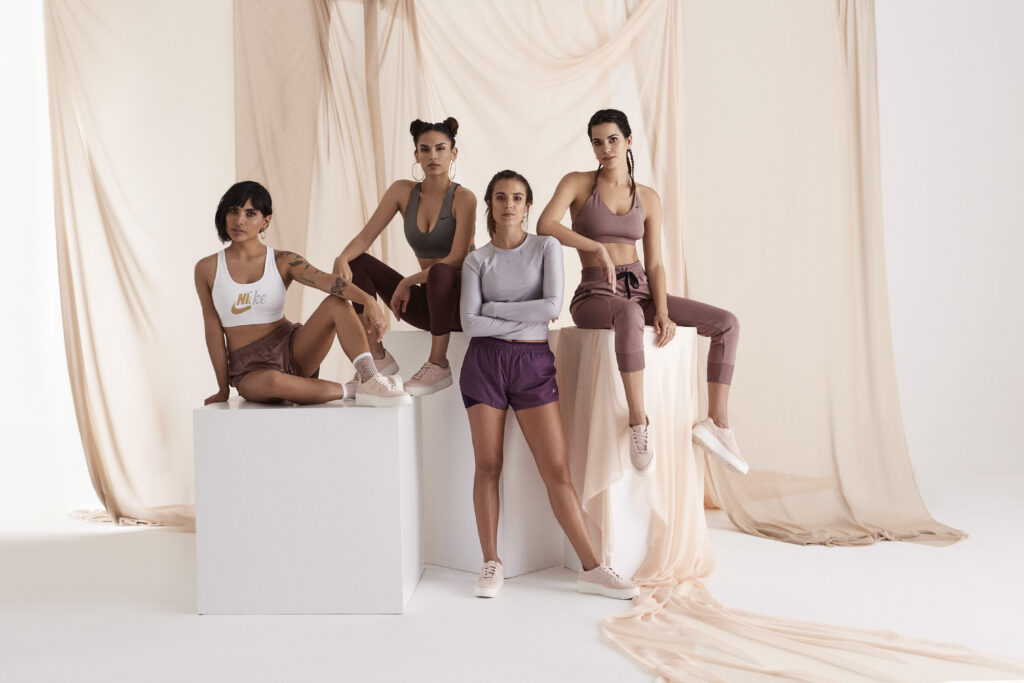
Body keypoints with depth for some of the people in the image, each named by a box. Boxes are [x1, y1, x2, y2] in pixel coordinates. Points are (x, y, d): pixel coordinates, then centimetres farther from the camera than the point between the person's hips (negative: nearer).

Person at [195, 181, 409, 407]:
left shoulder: (283, 262, 0)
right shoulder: (207, 269, 0)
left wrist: (367, 299, -38)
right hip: (250, 369, -2)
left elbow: (326, 280, -19)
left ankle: (368, 380, -34)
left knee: (336, 301, -22)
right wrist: (223, 389, 1)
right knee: (272, 381, -39)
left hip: (292, 350, 2)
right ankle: (351, 390, -21)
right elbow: (213, 329, 1)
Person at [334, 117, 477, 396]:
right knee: (358, 262, -5)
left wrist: (408, 281, -20)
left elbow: (456, 260, -19)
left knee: (440, 273, -39)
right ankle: (377, 356, -9)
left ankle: (438, 364, -22)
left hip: (464, 301, -5)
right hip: (430, 303, 6)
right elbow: (366, 236, -2)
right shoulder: (403, 191, 4)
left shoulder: (463, 198, -12)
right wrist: (342, 259, -22)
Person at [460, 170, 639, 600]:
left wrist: (495, 308, -5)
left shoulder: (546, 248, 4)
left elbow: (553, 306, -10)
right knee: (488, 466, 1)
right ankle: (491, 564, 13)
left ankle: (591, 569, 0)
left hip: (534, 363, -1)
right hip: (485, 360, 1)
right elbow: (470, 323, -4)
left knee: (557, 469, -4)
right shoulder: (477, 261, 7)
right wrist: (525, 319, -9)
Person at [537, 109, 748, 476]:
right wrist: (598, 247, -27)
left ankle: (717, 422, -8)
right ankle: (638, 423, -36)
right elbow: (544, 225, -18)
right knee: (629, 316, -43)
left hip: (640, 290, 5)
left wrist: (663, 313, -10)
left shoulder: (648, 198, 10)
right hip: (595, 295, -5)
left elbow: (655, 264, 5)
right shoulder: (577, 183, 0)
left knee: (727, 323, -9)